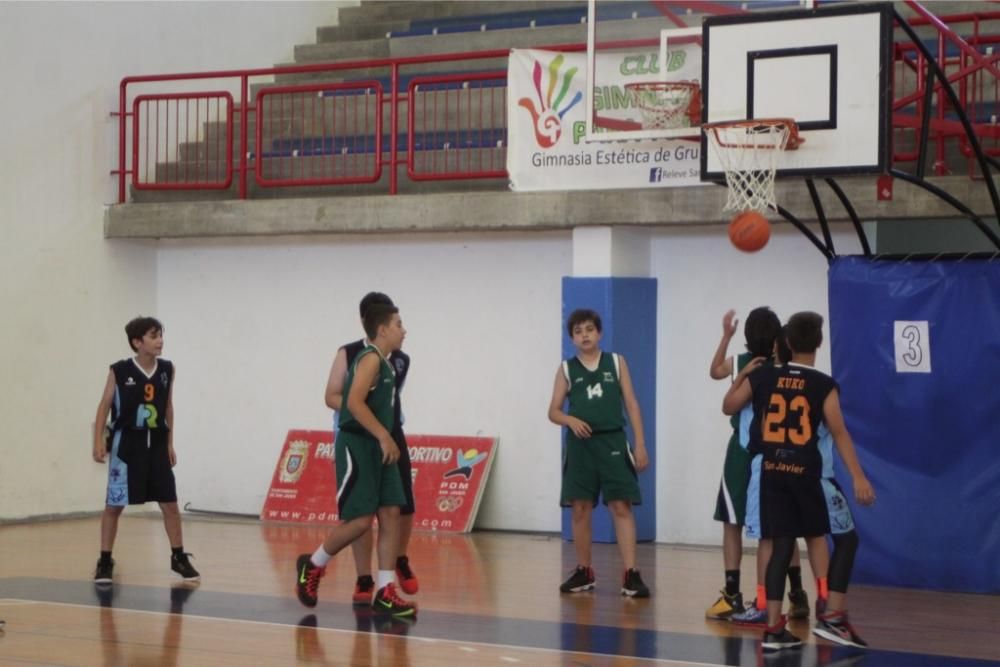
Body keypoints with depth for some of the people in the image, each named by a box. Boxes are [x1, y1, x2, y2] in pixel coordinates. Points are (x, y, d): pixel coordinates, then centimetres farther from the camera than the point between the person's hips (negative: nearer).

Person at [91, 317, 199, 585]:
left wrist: (170, 444, 12)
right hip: (126, 444, -3)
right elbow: (104, 406, -3)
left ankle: (179, 557, 15)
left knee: (170, 503, 3)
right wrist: (98, 441, -10)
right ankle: (105, 561, 11)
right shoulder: (119, 371, -10)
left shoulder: (167, 370, 2)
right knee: (114, 505, 1)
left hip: (157, 443, 4)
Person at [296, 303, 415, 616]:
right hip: (356, 445, -10)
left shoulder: (386, 364, 17)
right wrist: (384, 436, -25)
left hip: (377, 446, 10)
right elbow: (354, 402, -23)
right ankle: (312, 566, 12)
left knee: (390, 513, 1)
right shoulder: (371, 358, -12)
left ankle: (385, 592, 1)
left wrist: (386, 440, 16)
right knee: (360, 520, -9)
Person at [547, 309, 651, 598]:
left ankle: (630, 574, -10)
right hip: (581, 444, 1)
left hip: (612, 441, -1)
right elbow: (553, 411, 7)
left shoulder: (616, 362, 6)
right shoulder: (566, 369, 6)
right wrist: (571, 420, -15)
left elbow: (631, 404, 5)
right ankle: (584, 571, 18)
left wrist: (640, 444, -2)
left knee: (621, 506, -7)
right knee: (580, 508, 5)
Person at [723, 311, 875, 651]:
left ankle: (774, 628, 2)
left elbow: (728, 407, 16)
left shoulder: (763, 376, 4)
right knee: (846, 538, 8)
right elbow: (839, 433, -14)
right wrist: (858, 477, -17)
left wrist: (743, 375, 31)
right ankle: (832, 617, -2)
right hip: (806, 473, -4)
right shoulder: (823, 385, -7)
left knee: (782, 545, 8)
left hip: (772, 471, 4)